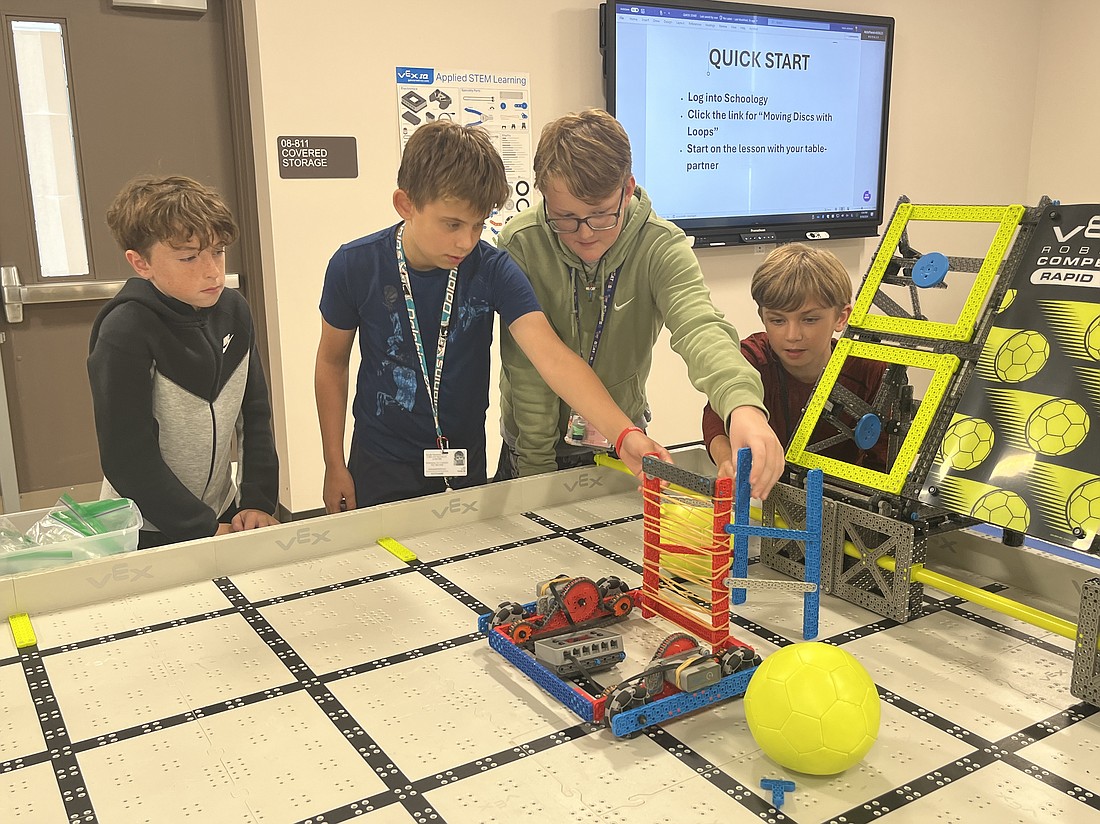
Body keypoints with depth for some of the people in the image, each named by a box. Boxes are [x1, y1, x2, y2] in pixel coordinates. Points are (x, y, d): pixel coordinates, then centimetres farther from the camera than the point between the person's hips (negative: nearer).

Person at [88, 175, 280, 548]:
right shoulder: (125, 333, -20)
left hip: (224, 512, 5)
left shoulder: (233, 311, -4)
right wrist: (204, 530, -18)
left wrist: (259, 501, -5)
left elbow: (255, 413, 3)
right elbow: (127, 458, -19)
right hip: (149, 532, -4)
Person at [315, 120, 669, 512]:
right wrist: (335, 465, 0)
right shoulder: (355, 267, -17)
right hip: (381, 465, -1)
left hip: (466, 461, 1)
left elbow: (552, 356, -29)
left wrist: (624, 433, -43)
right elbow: (332, 362, -2)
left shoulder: (493, 271, -17)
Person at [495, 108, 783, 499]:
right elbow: (528, 369, -18)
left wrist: (743, 405, -55)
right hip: (535, 442, -1)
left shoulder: (661, 246, -19)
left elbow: (699, 326, -36)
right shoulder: (521, 243, -21)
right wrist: (536, 468, -16)